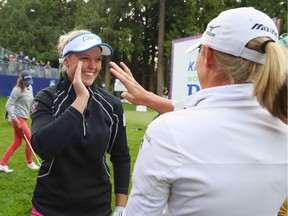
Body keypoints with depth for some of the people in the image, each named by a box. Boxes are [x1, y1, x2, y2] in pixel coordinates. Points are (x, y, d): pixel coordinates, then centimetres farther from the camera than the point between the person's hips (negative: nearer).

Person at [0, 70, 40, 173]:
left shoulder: (30, 87, 9)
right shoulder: (17, 90, -14)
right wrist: (15, 119, -21)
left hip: (23, 118, 8)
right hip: (18, 118, -8)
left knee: (17, 143, 11)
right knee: (30, 139, -1)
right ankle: (30, 162, 18)